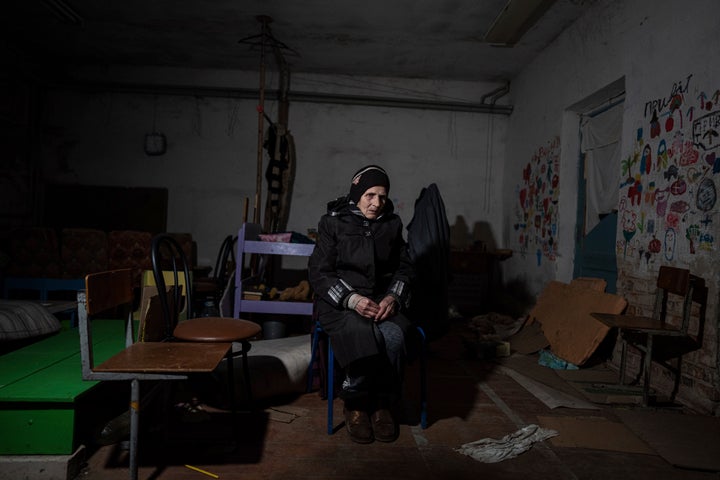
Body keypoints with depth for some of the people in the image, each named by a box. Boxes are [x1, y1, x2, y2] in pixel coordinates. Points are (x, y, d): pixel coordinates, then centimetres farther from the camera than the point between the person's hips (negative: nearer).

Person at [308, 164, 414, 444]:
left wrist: (393, 297, -8)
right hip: (340, 302, -3)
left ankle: (383, 404, -6)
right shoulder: (333, 222, -1)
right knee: (363, 335, -35)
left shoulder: (392, 224, 9)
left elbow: (404, 268, 14)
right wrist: (352, 299, -20)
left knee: (393, 337, -31)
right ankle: (355, 405, -9)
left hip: (383, 301, 3)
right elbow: (318, 272, -5)